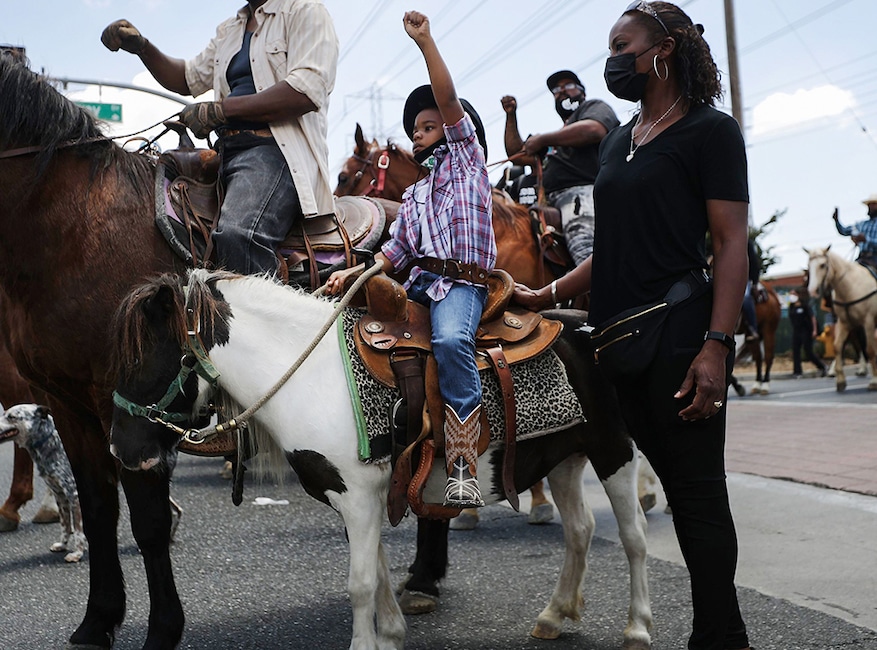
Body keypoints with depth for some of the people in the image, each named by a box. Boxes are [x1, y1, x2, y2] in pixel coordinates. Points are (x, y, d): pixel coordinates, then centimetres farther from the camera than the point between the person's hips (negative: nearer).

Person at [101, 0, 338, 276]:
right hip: (226, 152, 9)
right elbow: (188, 79, 33)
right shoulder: (229, 30, 25)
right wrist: (140, 47, 14)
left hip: (277, 150, -9)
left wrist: (219, 109, -13)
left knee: (235, 232, -36)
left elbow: (307, 92, -16)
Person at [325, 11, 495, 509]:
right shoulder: (415, 194, 28)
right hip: (418, 281, 8)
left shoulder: (467, 156, 11)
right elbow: (397, 250, 20)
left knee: (451, 339, -36)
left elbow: (448, 100, -4)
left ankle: (464, 469, -39)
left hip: (461, 282, -8)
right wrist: (355, 272, 5)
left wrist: (425, 41, -11)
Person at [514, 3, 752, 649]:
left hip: (680, 335, -7)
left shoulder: (710, 131, -4)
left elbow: (732, 243, -11)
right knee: (675, 484, 11)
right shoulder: (617, 142, 18)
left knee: (698, 488, -3)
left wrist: (716, 345, -20)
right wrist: (544, 296, 15)